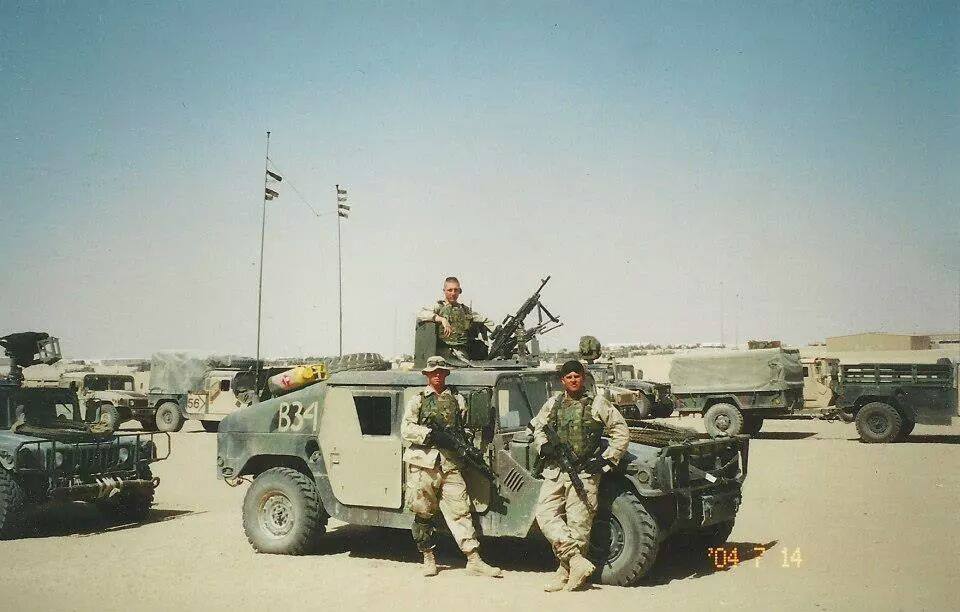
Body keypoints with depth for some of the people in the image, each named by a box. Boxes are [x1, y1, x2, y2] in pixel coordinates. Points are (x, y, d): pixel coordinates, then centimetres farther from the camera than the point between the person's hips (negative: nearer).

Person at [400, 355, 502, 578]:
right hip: (423, 462, -1)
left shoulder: (457, 399, 15)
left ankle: (474, 560, -5)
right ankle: (428, 558, 17)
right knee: (423, 513, 4)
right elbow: (406, 429, -1)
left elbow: (465, 428, 21)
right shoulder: (417, 400, 8)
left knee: (460, 510, -4)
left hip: (450, 463, 1)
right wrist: (427, 433, -15)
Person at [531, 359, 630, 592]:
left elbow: (622, 433, 4)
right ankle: (577, 562, -10)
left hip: (584, 472, -4)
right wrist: (543, 445, 2)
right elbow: (538, 428, 23)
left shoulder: (597, 403, 2)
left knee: (578, 524, -4)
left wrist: (606, 459, -5)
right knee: (545, 513, -10)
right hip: (554, 470, 4)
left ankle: (566, 573, 6)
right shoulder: (552, 404, 12)